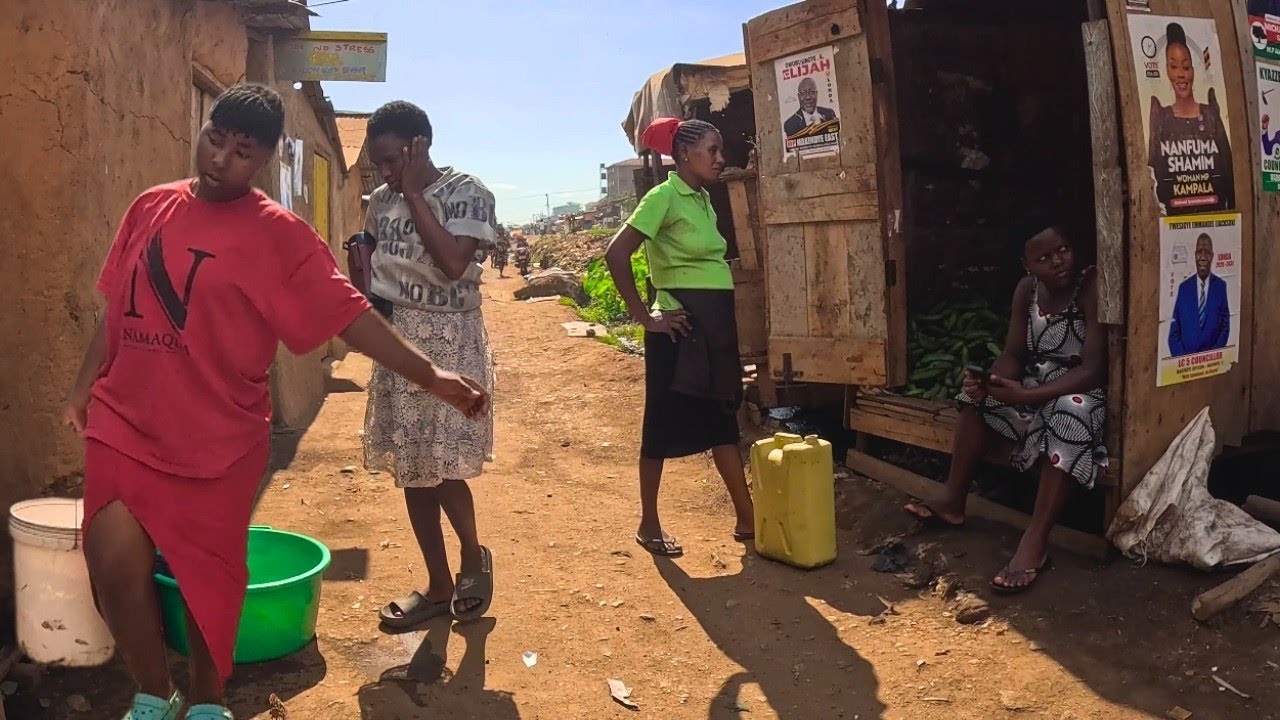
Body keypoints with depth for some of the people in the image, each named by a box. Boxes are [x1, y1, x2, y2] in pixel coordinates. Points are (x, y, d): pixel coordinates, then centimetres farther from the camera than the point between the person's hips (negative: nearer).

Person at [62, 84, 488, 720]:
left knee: (210, 581, 7)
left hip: (218, 439, -3)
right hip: (123, 424, 3)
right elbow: (117, 307, 16)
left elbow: (349, 315, -13)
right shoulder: (150, 208, 6)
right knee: (117, 566, -3)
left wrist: (429, 375, -20)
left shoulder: (277, 235, -9)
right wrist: (84, 385, 20)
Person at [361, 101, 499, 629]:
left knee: (442, 463, -9)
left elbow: (454, 263, -23)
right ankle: (439, 585, 22)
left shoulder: (466, 192, -10)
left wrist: (414, 194, -18)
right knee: (411, 466, 8)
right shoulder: (381, 199, 9)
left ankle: (474, 556, 21)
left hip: (449, 339, -6)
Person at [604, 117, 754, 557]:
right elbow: (617, 253, -19)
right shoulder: (664, 197, -11)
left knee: (722, 419, 12)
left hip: (716, 323, 8)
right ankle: (649, 525, 16)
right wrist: (643, 316, -16)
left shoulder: (703, 199, 13)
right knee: (665, 423, 3)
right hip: (681, 325, -8)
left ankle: (747, 519, 21)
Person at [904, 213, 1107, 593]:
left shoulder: (1092, 288, -22)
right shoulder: (1026, 290, -2)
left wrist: (1026, 396, -40)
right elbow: (1013, 355, -2)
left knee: (1071, 412, -37)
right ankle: (952, 503, -6)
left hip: (1083, 390, -7)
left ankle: (1036, 540, -37)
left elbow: (1093, 370, -28)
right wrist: (989, 381, -27)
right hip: (1036, 383, 7)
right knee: (979, 395, -11)